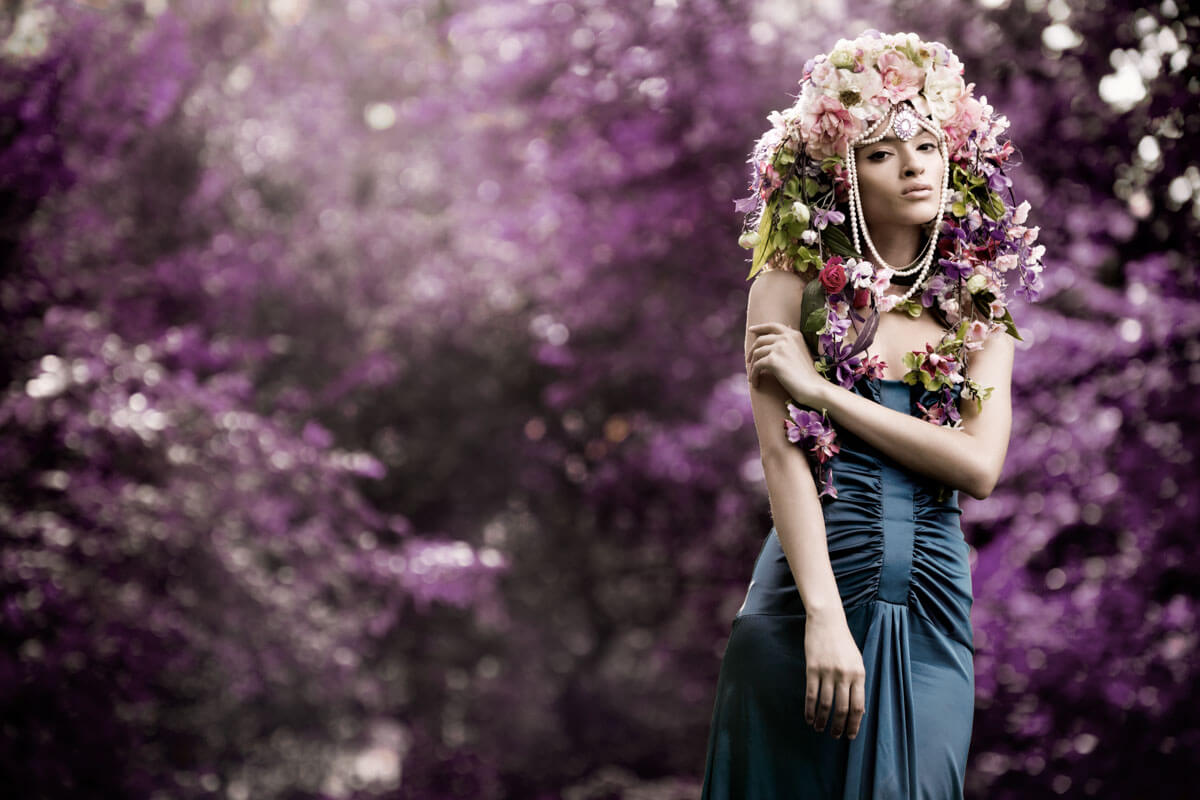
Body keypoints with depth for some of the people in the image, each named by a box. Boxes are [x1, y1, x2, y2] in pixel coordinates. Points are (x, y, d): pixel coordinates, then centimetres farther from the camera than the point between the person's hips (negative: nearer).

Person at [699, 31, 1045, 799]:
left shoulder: (978, 311, 10)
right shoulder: (796, 283, 2)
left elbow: (979, 466, -5)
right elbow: (782, 455, -8)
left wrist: (822, 390, -10)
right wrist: (824, 616, -18)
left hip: (934, 610, 3)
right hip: (812, 586, -2)